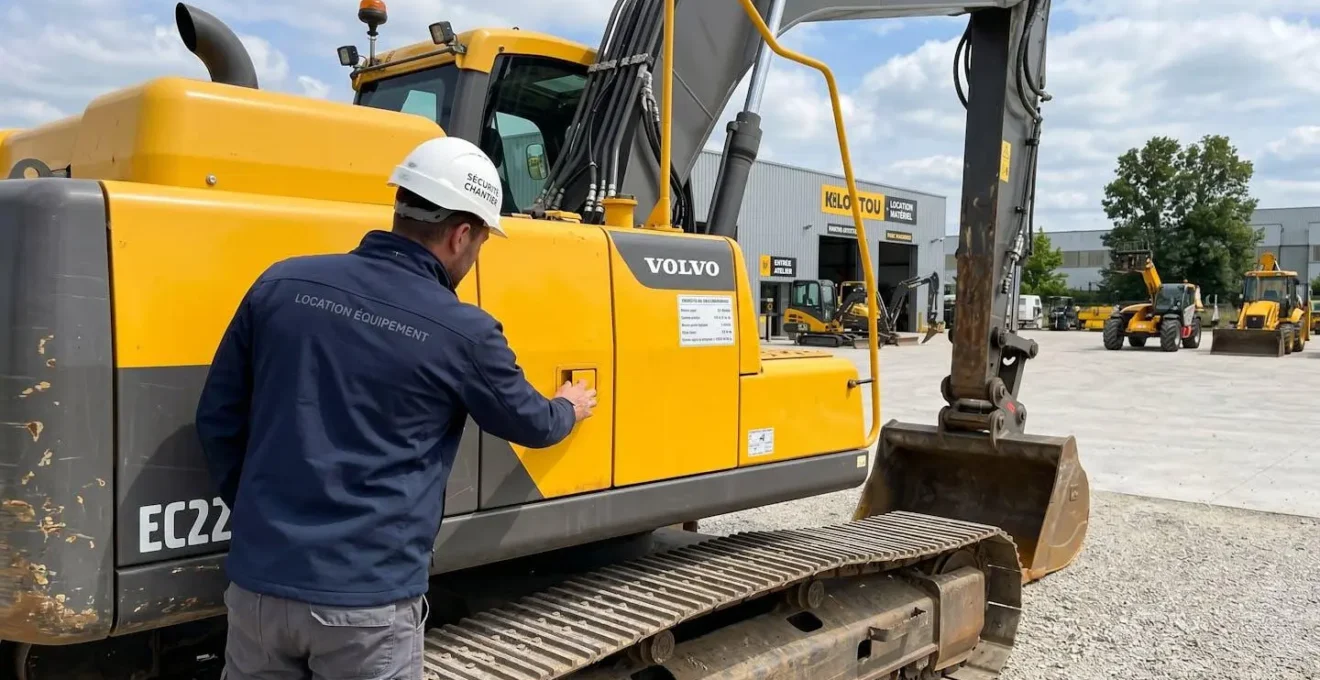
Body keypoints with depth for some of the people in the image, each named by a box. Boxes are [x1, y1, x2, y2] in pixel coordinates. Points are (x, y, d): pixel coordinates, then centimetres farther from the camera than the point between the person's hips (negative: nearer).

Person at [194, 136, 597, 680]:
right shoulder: (461, 333, -10)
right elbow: (531, 425, 8)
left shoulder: (282, 284, -1)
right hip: (366, 601, -4)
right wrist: (569, 409, 31)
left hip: (259, 583, 4)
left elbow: (218, 420, 6)